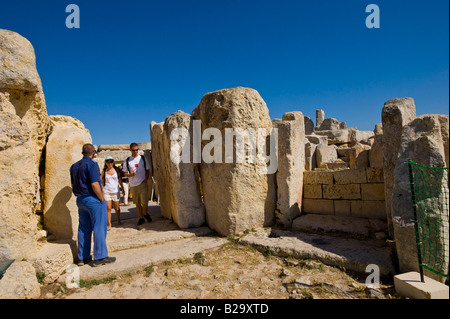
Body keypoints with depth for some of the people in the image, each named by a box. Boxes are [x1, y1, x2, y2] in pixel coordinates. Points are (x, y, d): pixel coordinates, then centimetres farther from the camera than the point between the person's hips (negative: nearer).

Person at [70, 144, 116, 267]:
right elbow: (94, 184, -21)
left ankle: (82, 257, 21)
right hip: (93, 200, -8)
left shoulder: (74, 166, 12)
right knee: (99, 228, -1)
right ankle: (100, 257, 2)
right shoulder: (92, 165, -14)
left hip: (80, 200, 8)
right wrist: (102, 199, -13)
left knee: (83, 229, 14)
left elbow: (73, 185, 16)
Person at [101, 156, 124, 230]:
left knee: (117, 208, 8)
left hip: (116, 191, 1)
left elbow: (120, 180, 10)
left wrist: (122, 188, 12)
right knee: (108, 208, -4)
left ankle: (118, 220, 31)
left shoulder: (116, 169, 3)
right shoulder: (104, 171, 1)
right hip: (107, 192, -1)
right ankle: (109, 224, 5)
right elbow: (102, 182, 8)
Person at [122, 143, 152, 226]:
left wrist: (146, 179, -6)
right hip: (133, 185, 1)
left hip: (143, 184, -1)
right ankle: (141, 218, 22)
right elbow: (125, 173, 8)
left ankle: (146, 214, 20)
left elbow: (148, 170, 9)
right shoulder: (127, 161, 6)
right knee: (137, 203, 8)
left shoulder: (143, 159, 5)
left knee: (144, 202, -8)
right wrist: (130, 174, -14)